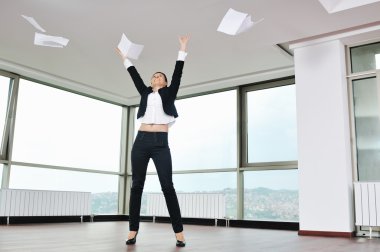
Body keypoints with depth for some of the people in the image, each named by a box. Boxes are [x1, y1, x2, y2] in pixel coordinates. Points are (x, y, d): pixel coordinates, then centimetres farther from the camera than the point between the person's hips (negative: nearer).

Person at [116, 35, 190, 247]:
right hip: (141, 141, 3)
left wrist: (183, 49, 11)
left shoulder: (169, 93, 16)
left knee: (168, 186, -7)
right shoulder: (145, 93, 21)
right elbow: (135, 75, 27)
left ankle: (179, 232, -5)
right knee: (137, 185, 2)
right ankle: (133, 230, 7)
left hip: (160, 142, -3)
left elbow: (178, 72, 11)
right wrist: (124, 58, 34)